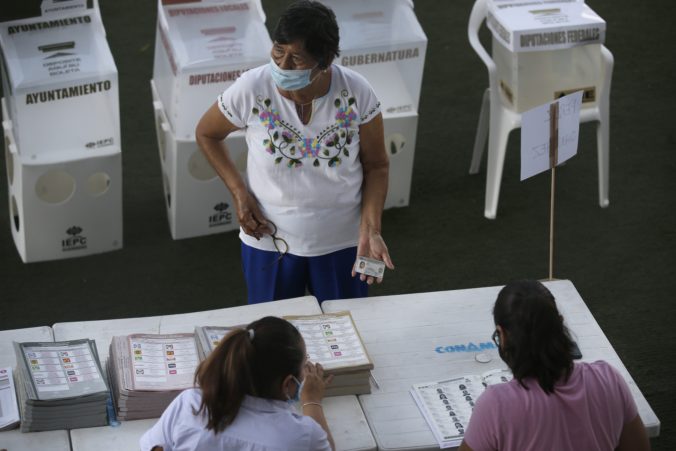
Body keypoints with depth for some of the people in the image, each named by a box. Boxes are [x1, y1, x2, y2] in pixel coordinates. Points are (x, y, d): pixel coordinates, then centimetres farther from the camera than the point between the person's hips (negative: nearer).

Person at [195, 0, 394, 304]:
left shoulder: (356, 92, -19)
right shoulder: (251, 90, -21)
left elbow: (376, 166, -6)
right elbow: (206, 134, -1)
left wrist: (370, 229, -18)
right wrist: (239, 193, -12)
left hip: (342, 242, 1)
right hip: (268, 240, 0)